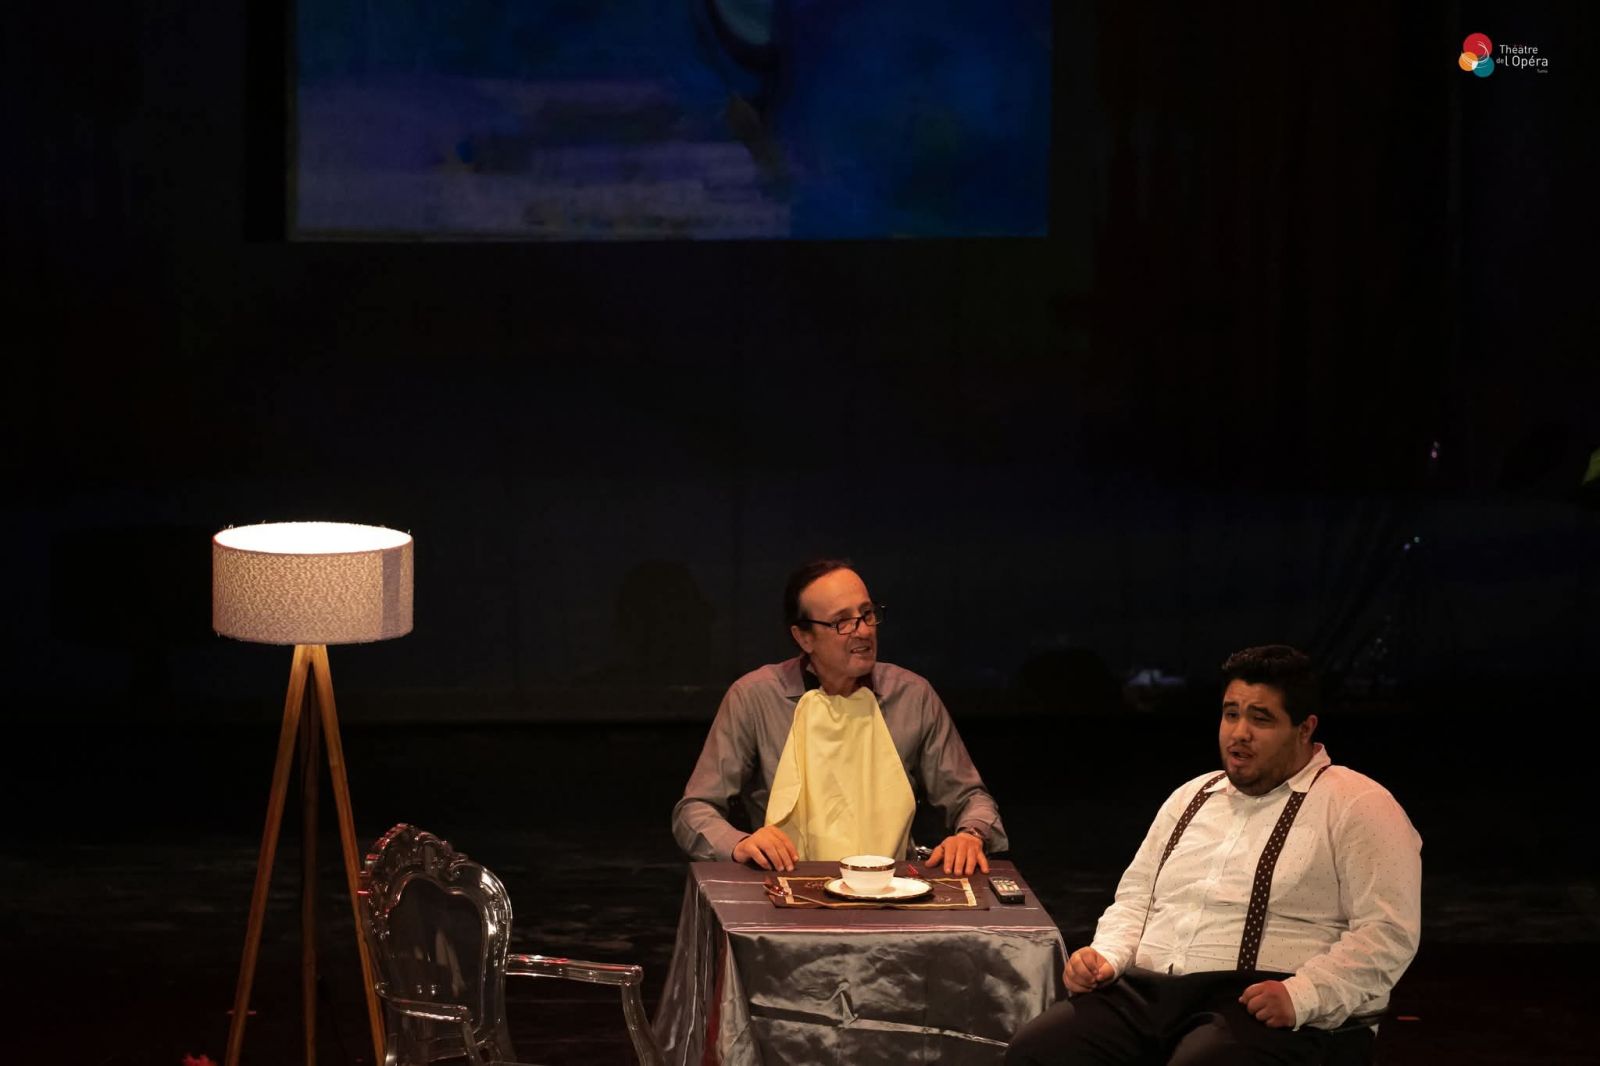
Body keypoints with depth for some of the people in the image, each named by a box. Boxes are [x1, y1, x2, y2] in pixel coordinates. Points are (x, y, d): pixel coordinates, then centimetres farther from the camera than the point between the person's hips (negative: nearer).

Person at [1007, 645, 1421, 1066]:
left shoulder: (1355, 807, 3)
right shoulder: (1189, 798, 25)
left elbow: (1387, 932, -6)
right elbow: (1134, 900, 31)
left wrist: (1299, 995, -19)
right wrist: (1105, 957, 8)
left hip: (1262, 1011, -6)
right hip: (1146, 992, 6)